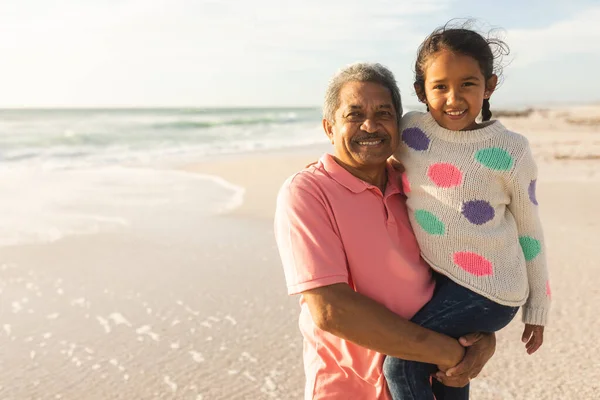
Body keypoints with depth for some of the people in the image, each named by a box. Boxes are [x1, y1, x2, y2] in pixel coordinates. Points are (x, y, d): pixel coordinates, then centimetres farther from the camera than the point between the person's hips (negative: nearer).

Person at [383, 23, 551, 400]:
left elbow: (529, 230, -1)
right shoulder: (410, 130, -6)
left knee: (400, 364, -14)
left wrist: (538, 307, 5)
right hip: (439, 282, 5)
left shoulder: (510, 151, -12)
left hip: (489, 289, -4)